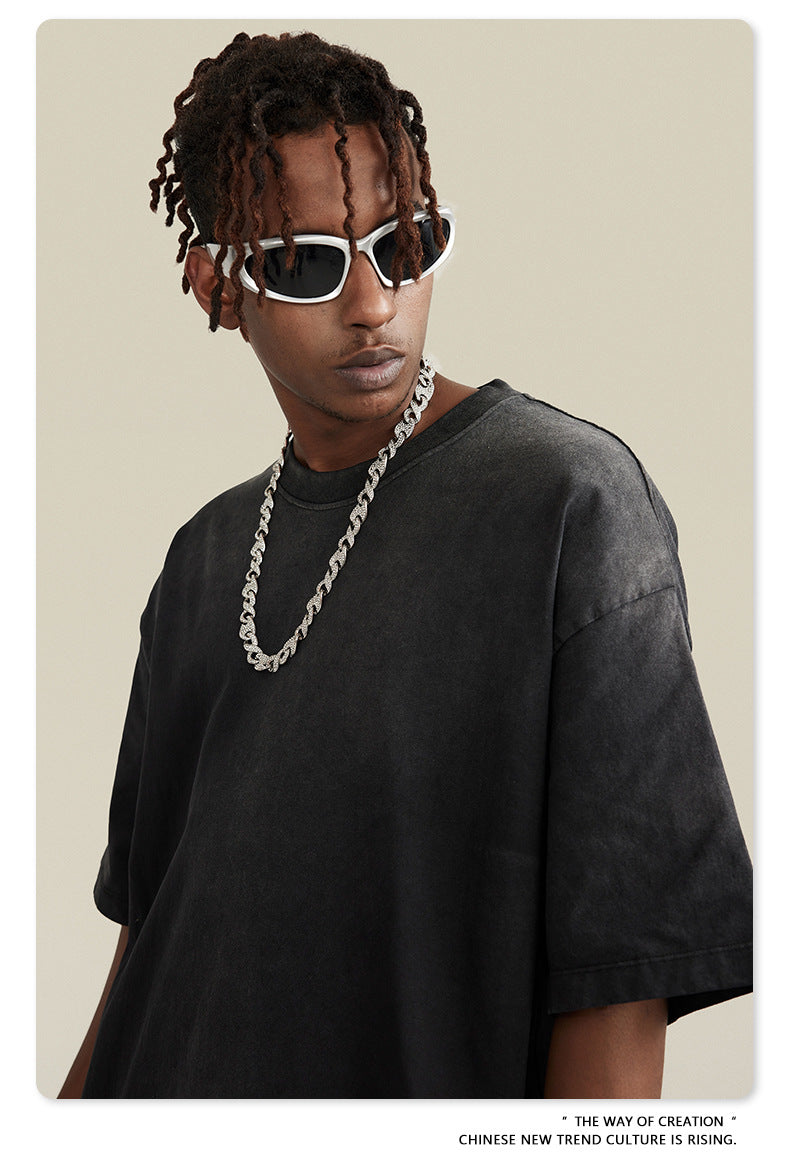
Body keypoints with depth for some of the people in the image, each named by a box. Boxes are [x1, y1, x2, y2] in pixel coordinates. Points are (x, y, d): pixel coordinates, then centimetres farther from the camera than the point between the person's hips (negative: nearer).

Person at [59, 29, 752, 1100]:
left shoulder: (570, 498, -16)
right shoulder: (204, 558, 6)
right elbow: (150, 906, 11)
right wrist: (75, 1105, 6)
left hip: (428, 1077, -6)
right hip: (168, 1088, 6)